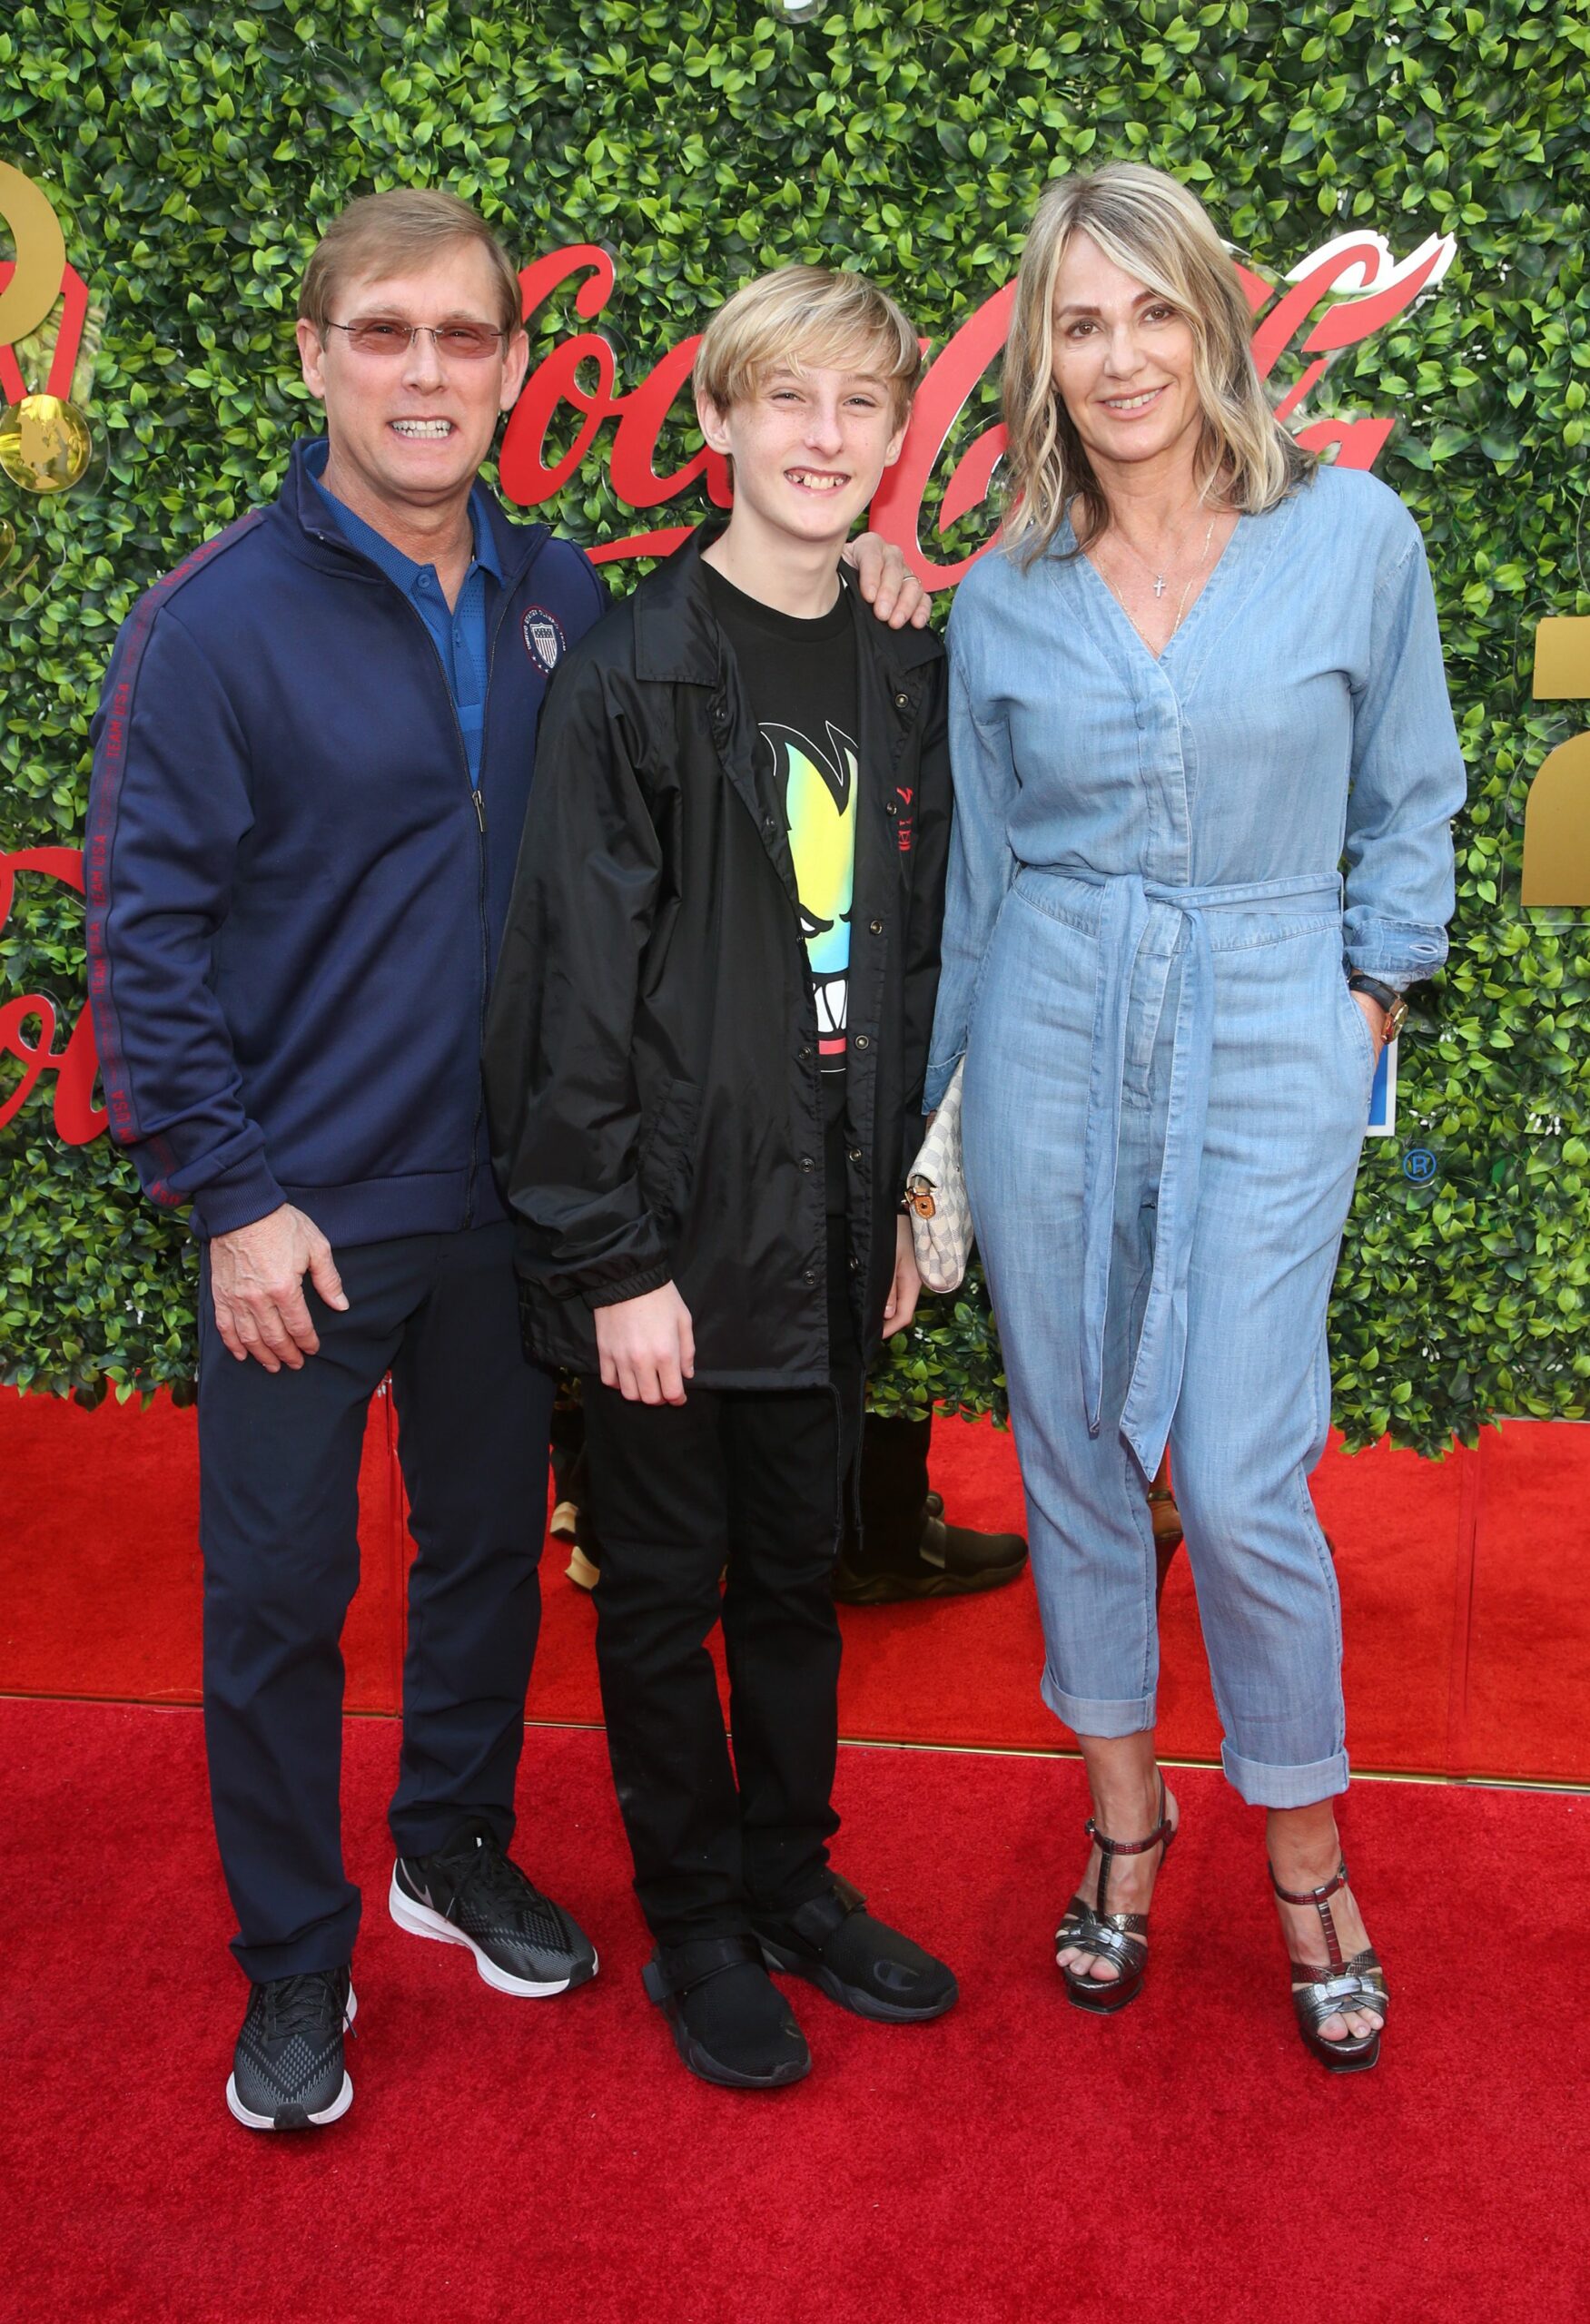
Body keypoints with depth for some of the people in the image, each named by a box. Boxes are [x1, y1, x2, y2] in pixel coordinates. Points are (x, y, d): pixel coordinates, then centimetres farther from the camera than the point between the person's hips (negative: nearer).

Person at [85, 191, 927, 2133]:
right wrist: (228, 1192, -13)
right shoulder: (219, 620, -11)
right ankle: (294, 1965, 26)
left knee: (492, 1543, 18)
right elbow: (143, 929, -10)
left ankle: (456, 1845, 42)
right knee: (277, 1596, 6)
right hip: (304, 1211, -4)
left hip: (509, 1199, 5)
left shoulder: (562, 602, 4)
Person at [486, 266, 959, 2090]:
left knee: (797, 1574, 18)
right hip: (671, 1234, -5)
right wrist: (615, 1256, -15)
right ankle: (695, 1927, 27)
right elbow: (577, 985, -14)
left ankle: (794, 1883, 35)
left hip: (825, 1233, 6)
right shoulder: (637, 675, -11)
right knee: (664, 1591, 10)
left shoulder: (904, 680, 8)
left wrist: (902, 1201, 11)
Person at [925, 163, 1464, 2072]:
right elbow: (981, 862, 11)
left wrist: (1374, 997, 3)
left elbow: (1408, 799, 9)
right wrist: (938, 1113, 12)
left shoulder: (1353, 535, -2)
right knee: (1071, 1446, 10)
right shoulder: (1004, 595, 4)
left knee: (1241, 1485, -4)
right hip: (1050, 1042, 3)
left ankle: (1307, 1857, 21)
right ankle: (1123, 1818, 31)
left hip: (1269, 1044, -2)